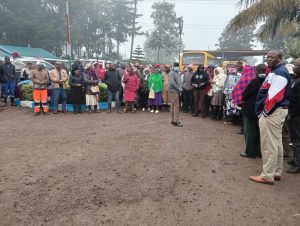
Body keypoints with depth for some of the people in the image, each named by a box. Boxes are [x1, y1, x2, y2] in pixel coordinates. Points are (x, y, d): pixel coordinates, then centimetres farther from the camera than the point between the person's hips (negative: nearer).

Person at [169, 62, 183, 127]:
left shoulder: (178, 73, 17)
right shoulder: (171, 73, -9)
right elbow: (172, 83, -18)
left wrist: (180, 88, 3)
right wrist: (179, 89, -13)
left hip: (177, 91, 8)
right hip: (173, 91, -8)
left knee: (173, 105, 11)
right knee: (176, 105, -10)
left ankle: (173, 120, 16)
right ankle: (176, 121, -8)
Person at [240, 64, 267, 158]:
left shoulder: (255, 81, -18)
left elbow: (245, 95, -14)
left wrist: (244, 99, 6)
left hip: (251, 110, -6)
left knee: (250, 131, 4)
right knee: (259, 131, 15)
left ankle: (250, 152, 9)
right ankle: (259, 151, 23)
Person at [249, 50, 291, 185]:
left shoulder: (279, 73, -16)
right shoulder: (278, 71, 17)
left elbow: (274, 96, -24)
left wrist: (265, 112, -15)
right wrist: (265, 111, 15)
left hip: (272, 112, -11)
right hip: (277, 111, 11)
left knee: (269, 145, -4)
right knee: (276, 143, 16)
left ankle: (267, 176, 6)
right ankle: (276, 172, 27)